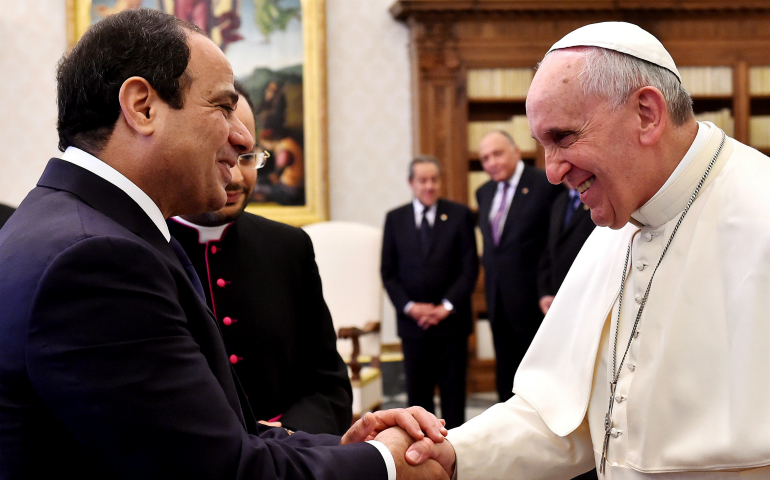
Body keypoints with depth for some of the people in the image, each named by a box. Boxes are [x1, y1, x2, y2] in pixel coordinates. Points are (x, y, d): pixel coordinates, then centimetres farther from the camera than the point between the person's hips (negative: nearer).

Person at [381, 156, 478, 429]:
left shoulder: (460, 215, 3)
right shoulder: (395, 219, 8)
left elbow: (470, 267, -1)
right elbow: (388, 271, 6)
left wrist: (446, 306, -10)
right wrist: (409, 306, -8)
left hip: (451, 319, -1)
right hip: (413, 321, 1)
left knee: (453, 390, 4)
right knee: (418, 390, 4)